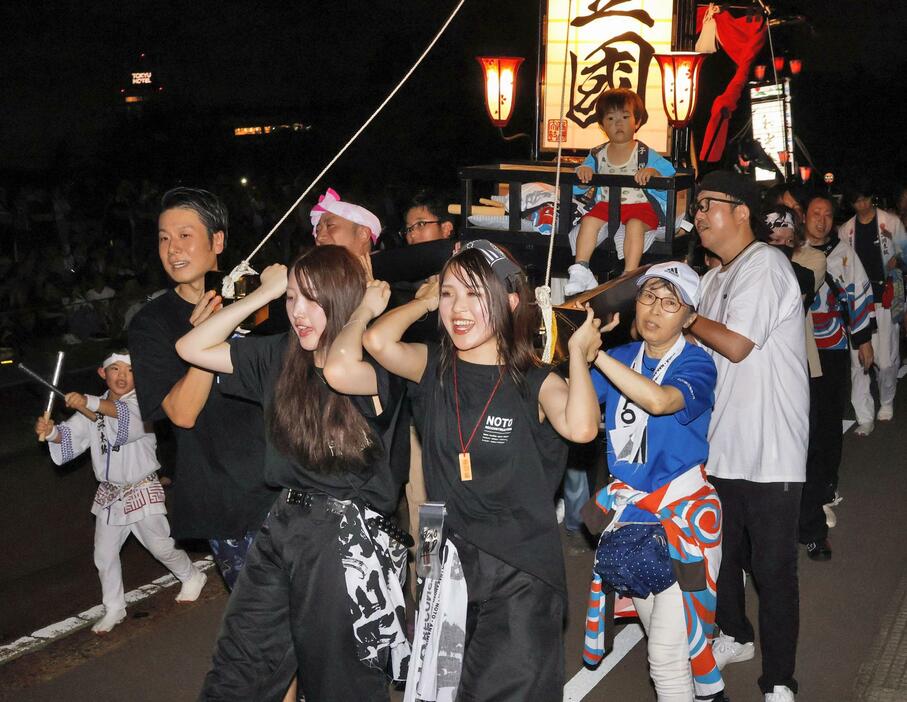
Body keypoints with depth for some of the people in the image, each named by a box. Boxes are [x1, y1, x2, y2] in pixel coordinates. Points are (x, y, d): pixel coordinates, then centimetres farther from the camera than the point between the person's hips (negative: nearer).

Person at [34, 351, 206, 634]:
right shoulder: (92, 409, 3)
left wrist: (91, 403, -56)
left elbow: (129, 417, -39)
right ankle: (114, 609, 30)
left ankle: (192, 577, 37)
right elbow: (70, 436, -11)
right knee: (104, 556, 11)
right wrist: (51, 431, -36)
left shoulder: (141, 402, -15)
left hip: (142, 491, -5)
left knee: (161, 547, 9)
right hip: (109, 494, 5)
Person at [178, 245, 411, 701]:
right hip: (282, 526, 6)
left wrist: (365, 309, -18)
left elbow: (339, 369, -37)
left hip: (345, 540, -6)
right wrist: (264, 293, 4)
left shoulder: (377, 368, -13)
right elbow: (193, 348, 7)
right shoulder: (282, 355, 6)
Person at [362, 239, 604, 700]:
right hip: (448, 561, 3)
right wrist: (424, 301, -2)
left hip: (520, 573, -2)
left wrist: (579, 352, -12)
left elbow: (581, 427, -25)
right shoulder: (433, 368, 2)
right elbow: (377, 340, -19)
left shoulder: (535, 382, -5)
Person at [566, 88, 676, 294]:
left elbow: (668, 169, -11)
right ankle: (580, 269, -23)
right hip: (607, 204, 3)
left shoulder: (645, 154, 0)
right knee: (589, 220, -25)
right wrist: (583, 172, -15)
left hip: (640, 204, -3)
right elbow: (579, 187, 8)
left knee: (635, 224, -33)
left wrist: (651, 171, -32)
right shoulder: (597, 155, 10)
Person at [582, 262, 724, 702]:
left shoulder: (696, 364, -11)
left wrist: (593, 352, -36)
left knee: (666, 655, -8)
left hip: (682, 511, -5)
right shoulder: (621, 358, 4)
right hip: (629, 507, 5)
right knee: (661, 628, 20)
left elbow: (660, 400, -33)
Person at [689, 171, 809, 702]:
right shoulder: (716, 278, 15)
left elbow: (735, 345, -18)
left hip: (771, 451, -8)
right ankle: (735, 636, 41)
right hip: (723, 443, 8)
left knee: (773, 568, -1)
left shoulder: (765, 265, -12)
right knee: (723, 553, 20)